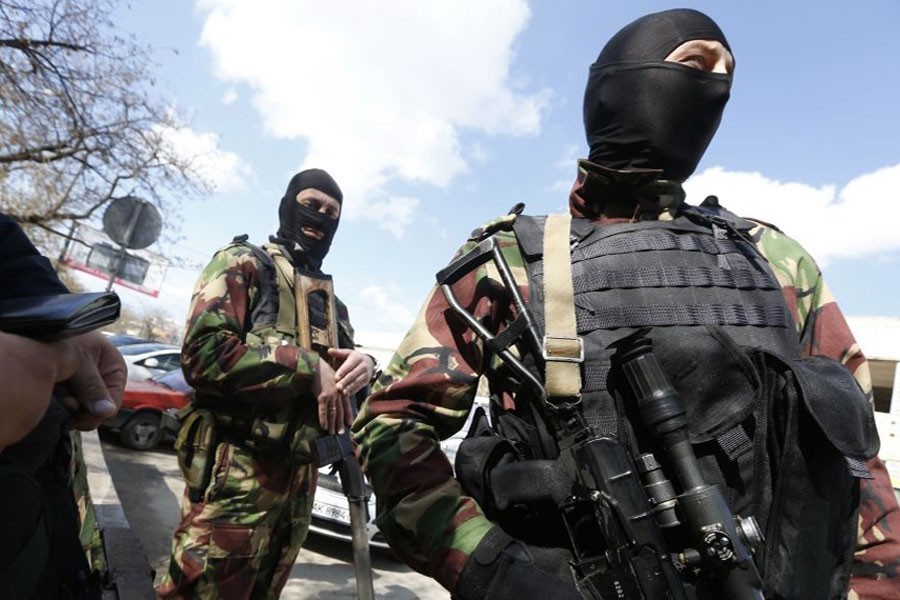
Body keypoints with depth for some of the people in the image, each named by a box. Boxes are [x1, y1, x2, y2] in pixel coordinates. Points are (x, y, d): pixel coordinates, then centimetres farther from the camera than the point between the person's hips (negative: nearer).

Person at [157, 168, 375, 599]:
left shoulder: (332, 302, 18)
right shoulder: (243, 263, -2)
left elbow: (338, 375, 15)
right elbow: (203, 353, -18)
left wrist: (362, 367, -9)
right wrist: (307, 368, -17)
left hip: (299, 477, 7)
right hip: (236, 472, -7)